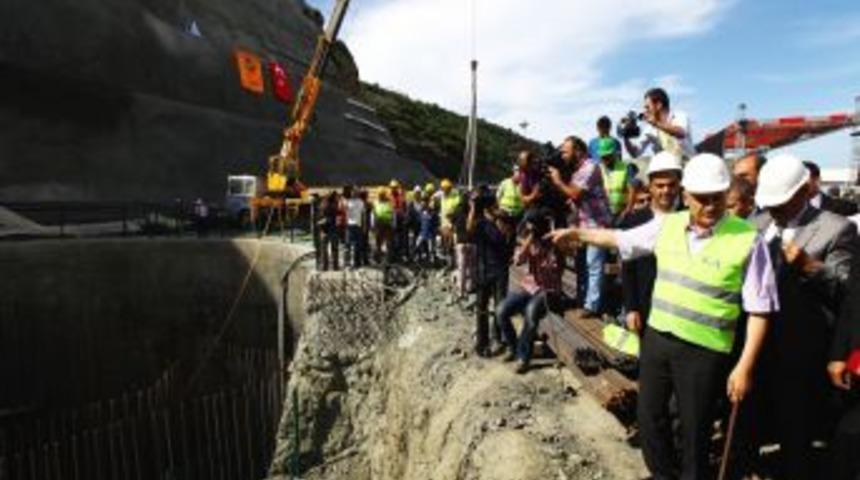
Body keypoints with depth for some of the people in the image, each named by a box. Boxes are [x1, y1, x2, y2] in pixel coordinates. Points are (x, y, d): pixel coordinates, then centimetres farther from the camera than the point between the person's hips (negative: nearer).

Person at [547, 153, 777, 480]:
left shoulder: (747, 239, -14)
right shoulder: (667, 224, 0)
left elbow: (759, 310, -11)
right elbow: (621, 239, 15)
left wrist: (745, 366, -13)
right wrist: (578, 234, 15)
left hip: (703, 350, -5)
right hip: (656, 337, 5)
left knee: (694, 430, 13)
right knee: (649, 416, 19)